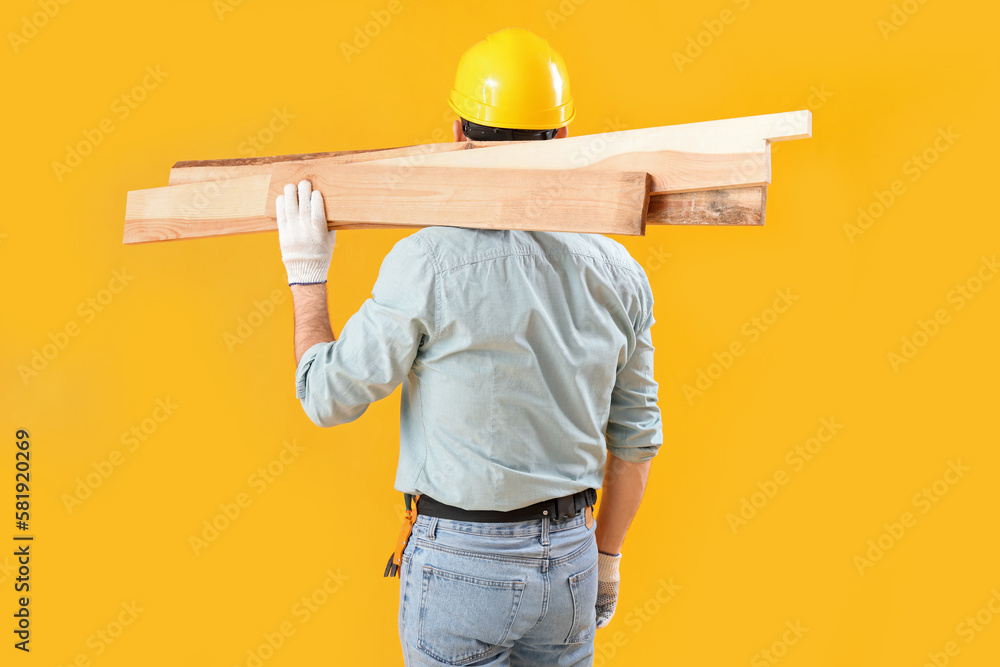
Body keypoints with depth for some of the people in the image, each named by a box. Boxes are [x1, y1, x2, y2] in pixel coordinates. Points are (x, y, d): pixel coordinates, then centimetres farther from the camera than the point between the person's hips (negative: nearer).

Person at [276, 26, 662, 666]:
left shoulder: (427, 262, -19)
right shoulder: (619, 270, -3)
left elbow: (330, 397, -9)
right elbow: (636, 435, 4)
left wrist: (307, 275, 3)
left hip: (462, 563, -4)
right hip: (571, 558, 4)